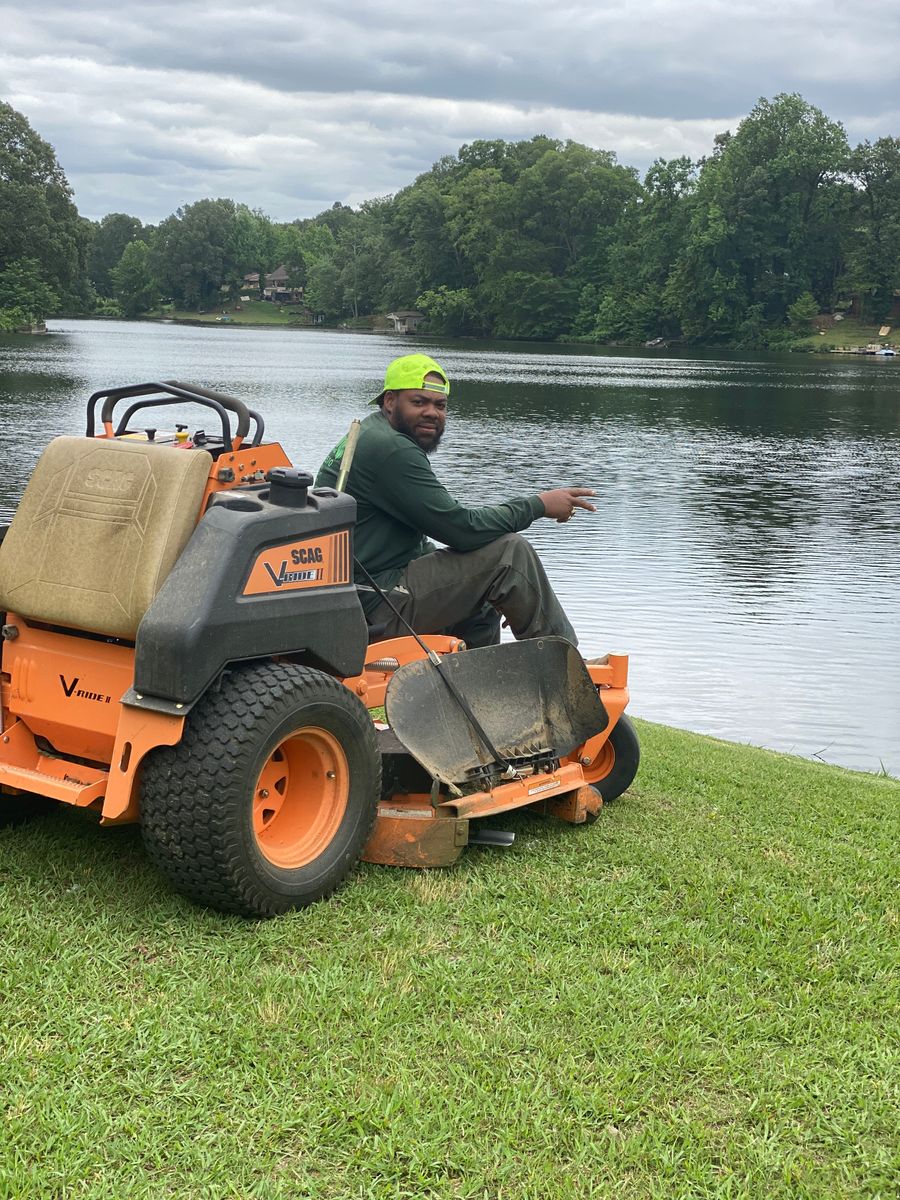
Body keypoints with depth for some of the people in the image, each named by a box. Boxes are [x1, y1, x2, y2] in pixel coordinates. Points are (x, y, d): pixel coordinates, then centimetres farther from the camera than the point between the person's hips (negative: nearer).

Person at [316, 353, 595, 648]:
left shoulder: (367, 435, 16)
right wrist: (539, 505, -9)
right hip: (374, 604, -11)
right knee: (511, 553, -11)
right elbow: (463, 529, -19)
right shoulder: (391, 449, -18)